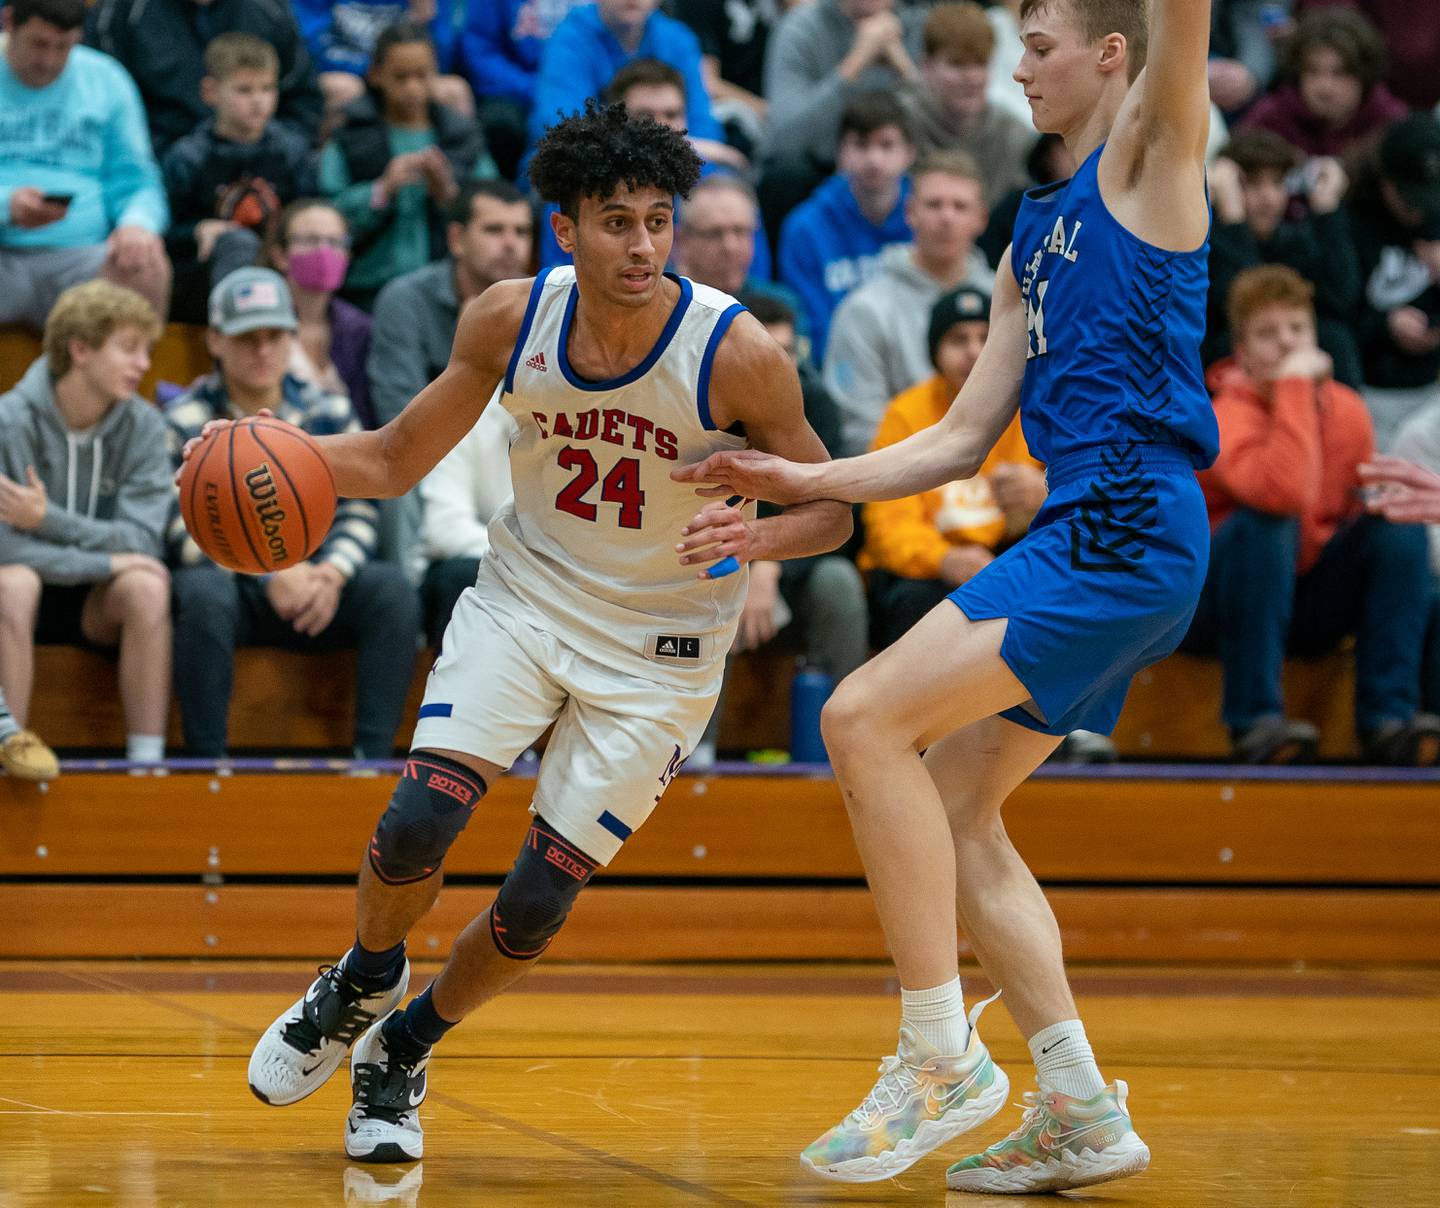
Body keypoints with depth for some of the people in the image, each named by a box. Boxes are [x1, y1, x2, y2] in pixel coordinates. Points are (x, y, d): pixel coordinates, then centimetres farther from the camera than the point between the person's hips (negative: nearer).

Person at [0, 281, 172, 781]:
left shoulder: (143, 425, -5)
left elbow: (141, 541, -14)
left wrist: (48, 520, -25)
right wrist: (105, 561, -25)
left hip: (97, 606, 2)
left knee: (147, 585, -29)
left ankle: (148, 757, -26)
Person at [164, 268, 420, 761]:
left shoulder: (331, 414, 8)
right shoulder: (184, 423, -3)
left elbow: (357, 513, 3)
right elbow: (184, 532, -12)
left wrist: (332, 573, -19)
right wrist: (269, 575, -24)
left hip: (317, 588, 3)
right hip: (230, 586, -3)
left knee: (390, 587, -24)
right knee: (202, 590, -37)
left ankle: (374, 754, -26)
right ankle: (206, 760, -31)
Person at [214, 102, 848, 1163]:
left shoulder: (738, 352, -21)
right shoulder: (510, 320, -11)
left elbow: (832, 510, -10)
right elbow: (396, 460, 1)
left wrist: (759, 535, -32)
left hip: (658, 647, -2)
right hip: (525, 596, 2)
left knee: (536, 906, -4)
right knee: (417, 825, -18)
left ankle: (404, 1048, 25)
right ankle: (363, 982, 16)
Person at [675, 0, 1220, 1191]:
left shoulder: (1153, 156, 2)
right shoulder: (1034, 239, 24)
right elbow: (963, 440, 23)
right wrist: (805, 481, 16)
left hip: (1129, 531, -9)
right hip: (1086, 539, 9)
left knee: (865, 718, -16)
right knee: (953, 811, 9)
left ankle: (943, 1058, -12)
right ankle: (1080, 1112, 9)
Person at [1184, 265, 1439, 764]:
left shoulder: (1348, 410, 0)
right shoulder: (1228, 417, -19)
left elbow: (1363, 515, 13)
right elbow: (1281, 493, -40)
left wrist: (1389, 501, -8)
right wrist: (1295, 386, -33)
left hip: (1306, 606, 5)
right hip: (1214, 605, -5)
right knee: (1267, 520, -33)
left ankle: (1387, 718, -20)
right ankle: (1256, 720, -32)